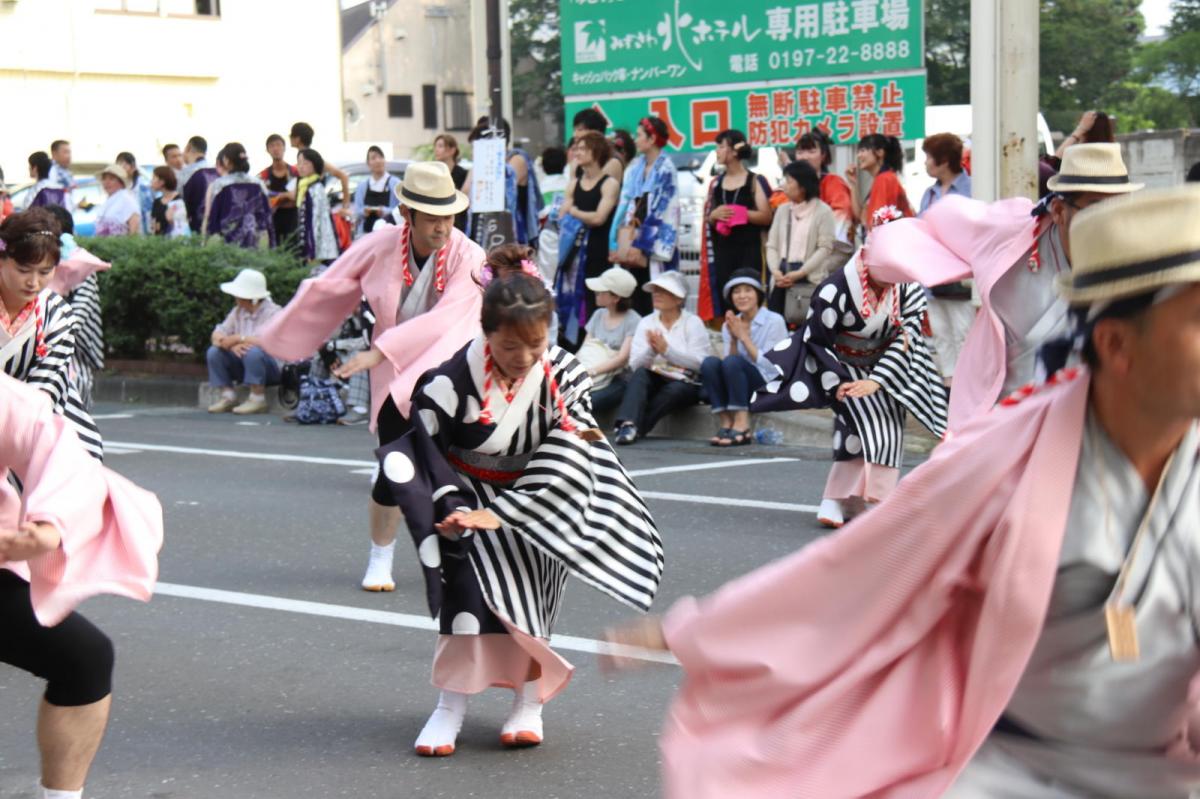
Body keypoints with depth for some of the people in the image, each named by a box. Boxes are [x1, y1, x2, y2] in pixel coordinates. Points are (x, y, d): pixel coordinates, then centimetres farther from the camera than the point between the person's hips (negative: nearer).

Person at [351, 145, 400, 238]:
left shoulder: (395, 183, 1)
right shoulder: (362, 186, 12)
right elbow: (357, 212, 11)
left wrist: (386, 211, -19)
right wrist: (363, 212, -11)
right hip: (366, 232, 3)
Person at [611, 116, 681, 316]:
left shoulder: (665, 170, -5)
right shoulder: (634, 168, 15)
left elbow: (658, 211, -10)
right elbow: (625, 204, 14)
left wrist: (639, 244, -12)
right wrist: (619, 245, 7)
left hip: (654, 245, -6)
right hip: (631, 240, 6)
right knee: (634, 298, 2)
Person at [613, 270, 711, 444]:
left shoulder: (693, 323, 1)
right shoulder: (646, 323, 11)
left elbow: (700, 363, -12)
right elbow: (635, 364, -1)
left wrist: (667, 350, -18)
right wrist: (651, 351, -20)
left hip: (685, 383, -3)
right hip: (653, 380, 3)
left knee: (674, 390, -35)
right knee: (640, 374, -29)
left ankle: (631, 429, -37)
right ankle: (628, 424, -49)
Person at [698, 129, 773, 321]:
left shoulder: (754, 181, -1)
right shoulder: (716, 183, 14)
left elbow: (766, 216, -7)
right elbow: (707, 218, 18)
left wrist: (739, 213, -15)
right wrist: (715, 215, -4)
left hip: (749, 249, -5)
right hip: (722, 249, 5)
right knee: (724, 299, 1)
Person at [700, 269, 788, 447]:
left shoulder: (774, 321, -4)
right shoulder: (730, 325, 11)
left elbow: (770, 365, -11)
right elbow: (727, 363, 2)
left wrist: (744, 337, -14)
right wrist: (733, 339, -12)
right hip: (742, 391, 4)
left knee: (732, 362, -30)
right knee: (710, 362, -23)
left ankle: (742, 426, -31)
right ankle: (725, 424, -23)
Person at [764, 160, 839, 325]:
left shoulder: (823, 211, -1)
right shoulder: (782, 210, 16)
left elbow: (825, 248, -8)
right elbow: (772, 245, 12)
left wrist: (800, 273, -15)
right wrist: (775, 270, -7)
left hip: (811, 280, -5)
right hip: (781, 279, 5)